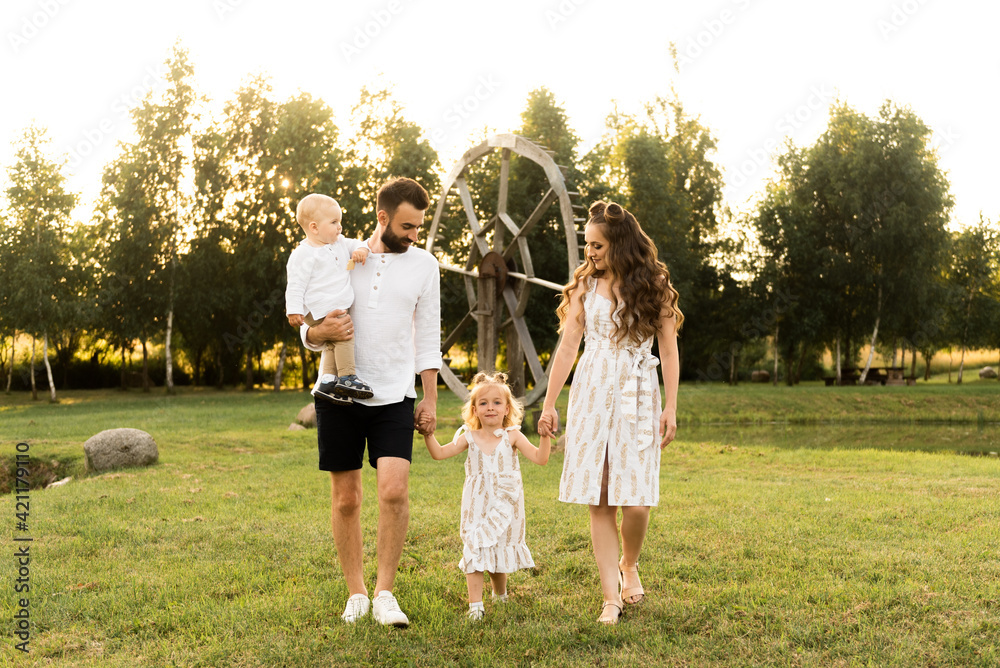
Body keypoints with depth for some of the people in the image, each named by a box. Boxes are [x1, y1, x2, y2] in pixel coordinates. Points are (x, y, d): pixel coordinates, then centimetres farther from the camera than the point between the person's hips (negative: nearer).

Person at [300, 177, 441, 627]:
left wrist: (430, 399, 4)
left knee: (394, 491, -15)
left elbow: (428, 337, 8)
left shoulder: (424, 265, 4)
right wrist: (322, 332, -19)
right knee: (345, 499, 5)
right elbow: (308, 332, 5)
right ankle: (355, 594, 20)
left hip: (394, 396, 0)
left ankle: (384, 594, -1)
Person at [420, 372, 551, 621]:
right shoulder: (470, 438, 2)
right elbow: (440, 453, 1)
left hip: (505, 506, -1)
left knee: (499, 550, 7)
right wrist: (428, 434, -11)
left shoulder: (512, 436, -3)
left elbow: (540, 458, -8)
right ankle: (475, 604, -2)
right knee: (474, 551, -6)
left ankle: (500, 596, 33)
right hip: (476, 506, 1)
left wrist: (545, 436, -21)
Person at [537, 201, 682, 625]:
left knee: (636, 502, -6)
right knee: (599, 502, -2)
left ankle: (629, 566, 24)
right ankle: (611, 597, 4)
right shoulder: (585, 285, 8)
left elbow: (668, 350, 4)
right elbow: (567, 346, 6)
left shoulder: (654, 287, 4)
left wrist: (670, 408, -3)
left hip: (638, 397, -1)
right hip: (591, 394, 1)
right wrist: (549, 404, 4)